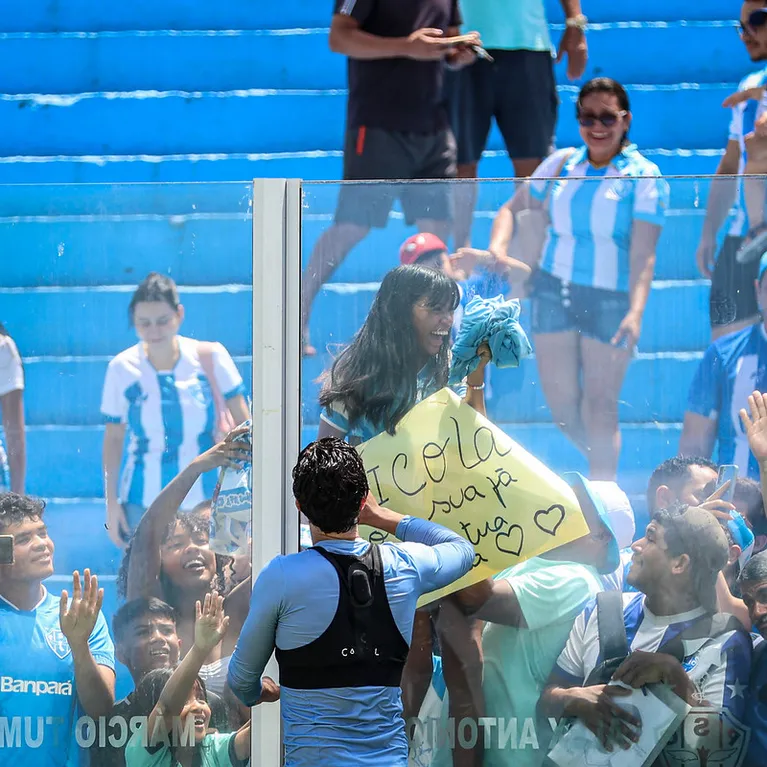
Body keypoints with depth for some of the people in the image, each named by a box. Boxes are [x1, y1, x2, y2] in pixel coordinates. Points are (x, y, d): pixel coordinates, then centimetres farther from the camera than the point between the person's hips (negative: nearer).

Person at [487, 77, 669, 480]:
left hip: (611, 299, -4)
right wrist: (498, 246, -7)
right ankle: (603, 463, 32)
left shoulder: (644, 176, -7)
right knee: (560, 401, 8)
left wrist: (635, 312, -28)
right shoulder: (561, 164, 6)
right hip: (553, 290, 5)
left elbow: (643, 254, -15)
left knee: (599, 405, -7)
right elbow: (513, 208, 16)